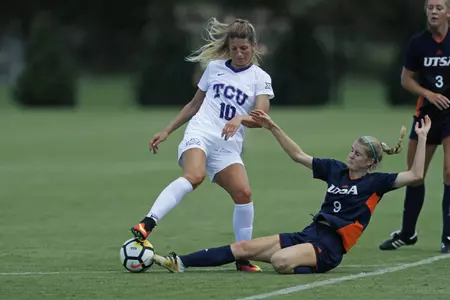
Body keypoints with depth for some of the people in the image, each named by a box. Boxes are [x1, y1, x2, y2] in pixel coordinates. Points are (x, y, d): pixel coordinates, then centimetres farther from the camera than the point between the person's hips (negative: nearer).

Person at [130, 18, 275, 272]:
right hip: (199, 134, -1)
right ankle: (147, 225, -45)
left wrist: (239, 119, -29)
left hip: (228, 147, 1)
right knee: (194, 175, -33)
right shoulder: (214, 67, 13)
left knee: (243, 193, -19)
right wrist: (167, 131, 22)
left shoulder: (260, 78, 6)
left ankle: (242, 257, -1)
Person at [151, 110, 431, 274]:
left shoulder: (374, 182, -4)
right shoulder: (336, 169, 13)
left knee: (280, 260, -39)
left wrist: (422, 138, -17)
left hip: (330, 246, -7)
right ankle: (179, 263, -9)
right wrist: (274, 128, 17)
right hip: (309, 234, 7)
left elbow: (415, 175, -15)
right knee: (244, 247, -4)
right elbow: (299, 156, 21)